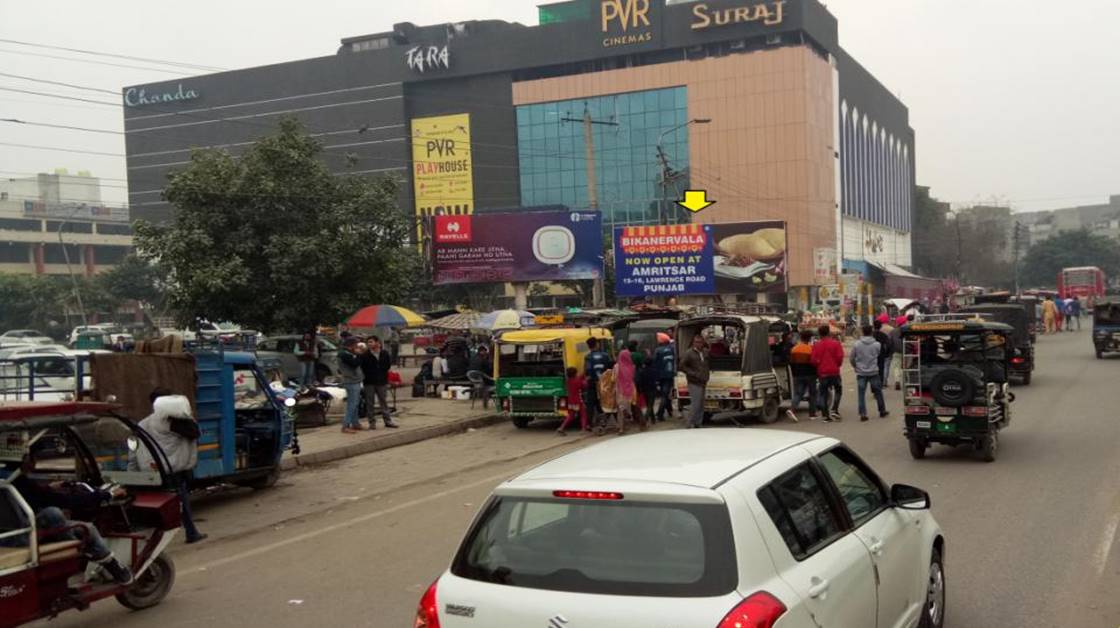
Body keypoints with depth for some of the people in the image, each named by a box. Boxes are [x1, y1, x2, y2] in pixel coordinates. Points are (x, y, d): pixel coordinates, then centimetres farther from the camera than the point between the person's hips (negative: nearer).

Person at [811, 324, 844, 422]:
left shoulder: (817, 345, 0)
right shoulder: (835, 343, -3)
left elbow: (813, 360, -3)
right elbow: (840, 357, -8)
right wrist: (837, 365, 11)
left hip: (822, 373, 1)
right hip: (834, 371, -1)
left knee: (823, 393, 6)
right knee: (838, 390, 15)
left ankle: (826, 415, 3)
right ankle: (834, 410, -1)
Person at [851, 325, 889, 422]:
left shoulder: (857, 344, -6)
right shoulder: (877, 344, -8)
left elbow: (851, 359, -1)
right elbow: (878, 355, 3)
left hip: (861, 373, 0)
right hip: (873, 372, 0)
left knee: (861, 394, 3)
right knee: (878, 393, 14)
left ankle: (863, 414, -1)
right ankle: (882, 412, 25)